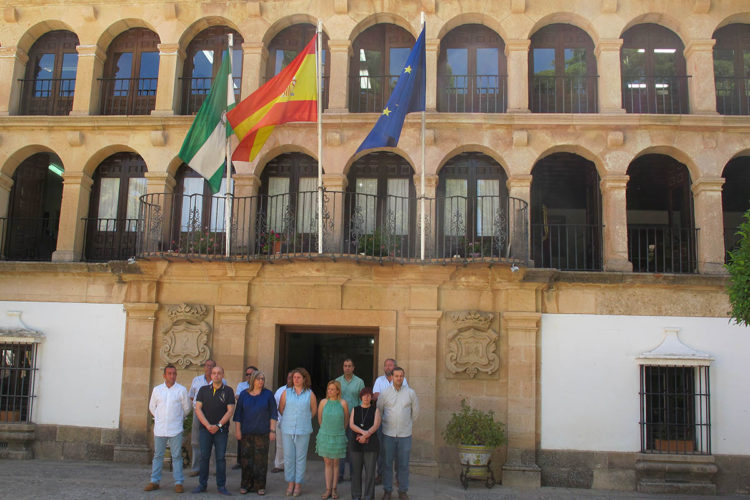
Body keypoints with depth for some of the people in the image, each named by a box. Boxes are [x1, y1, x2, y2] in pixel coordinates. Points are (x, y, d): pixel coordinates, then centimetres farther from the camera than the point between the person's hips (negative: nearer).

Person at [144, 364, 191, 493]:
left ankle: (178, 483, 6)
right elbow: (152, 407, 16)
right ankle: (154, 481, 16)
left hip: (176, 429, -2)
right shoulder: (157, 390, 5)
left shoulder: (182, 390, -1)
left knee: (177, 456, 1)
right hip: (159, 428, 2)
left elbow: (186, 408, 8)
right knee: (158, 455, 8)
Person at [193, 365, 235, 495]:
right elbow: (198, 409, 1)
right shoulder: (203, 390, 8)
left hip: (221, 430, -1)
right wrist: (208, 425, -10)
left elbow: (230, 410, -3)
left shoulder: (228, 391, 2)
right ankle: (202, 484, 13)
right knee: (204, 457, 3)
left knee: (221, 458, 0)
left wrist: (218, 425, -12)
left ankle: (221, 486, 7)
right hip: (205, 429, 2)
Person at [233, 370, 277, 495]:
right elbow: (238, 413, 9)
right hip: (247, 432, 1)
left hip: (262, 433, -1)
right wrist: (237, 430, 3)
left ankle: (260, 486, 7)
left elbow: (273, 414, 3)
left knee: (261, 459, -1)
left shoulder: (268, 394, 3)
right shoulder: (244, 394, 7)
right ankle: (246, 485, 14)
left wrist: (272, 430, -3)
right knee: (247, 458, 3)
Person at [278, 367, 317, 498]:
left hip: (303, 431, -1)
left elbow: (314, 411, 10)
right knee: (288, 457, 4)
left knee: (301, 458, 2)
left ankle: (298, 484, 12)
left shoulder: (309, 394, 1)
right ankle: (290, 483, 16)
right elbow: (280, 409, 12)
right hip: (287, 430, 1)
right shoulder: (286, 392, 5)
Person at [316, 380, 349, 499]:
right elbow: (320, 418, 10)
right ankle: (328, 489, 9)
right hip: (325, 436, 1)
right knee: (327, 463, 5)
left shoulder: (342, 403, -7)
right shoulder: (323, 402, -3)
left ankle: (334, 489, 15)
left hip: (338, 436, -1)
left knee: (335, 463, 7)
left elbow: (346, 419, 6)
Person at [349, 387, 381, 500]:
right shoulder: (355, 410, 12)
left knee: (370, 471, -2)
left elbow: (376, 425, -5)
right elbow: (351, 425, -2)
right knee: (356, 470, 4)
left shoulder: (375, 410, 7)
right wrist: (364, 432, -16)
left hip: (371, 444, -2)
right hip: (355, 444, 2)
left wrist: (365, 436, -16)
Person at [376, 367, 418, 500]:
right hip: (388, 434, 0)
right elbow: (378, 410, 10)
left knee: (403, 464, 5)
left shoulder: (411, 393, 2)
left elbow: (415, 411, 15)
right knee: (387, 464, 5)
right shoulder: (384, 393, -1)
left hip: (405, 434, 0)